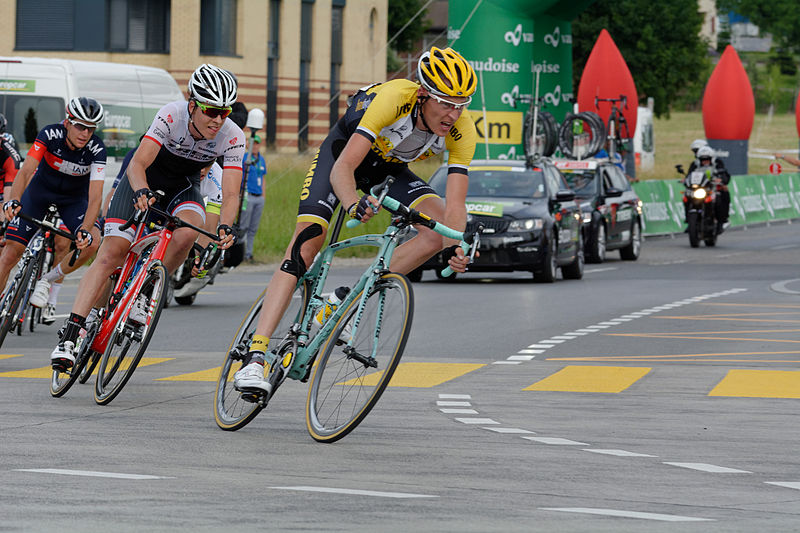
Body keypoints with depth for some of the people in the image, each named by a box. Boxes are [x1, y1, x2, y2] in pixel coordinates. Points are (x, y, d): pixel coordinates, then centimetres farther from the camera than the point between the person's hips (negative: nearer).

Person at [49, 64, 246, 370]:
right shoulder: (172, 116, -29)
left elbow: (230, 193, -26)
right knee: (111, 253, -17)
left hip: (183, 185, 2)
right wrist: (142, 192, -55)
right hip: (146, 179, -2)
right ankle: (69, 339, -21)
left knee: (187, 231, -33)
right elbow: (137, 164, -34)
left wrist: (225, 227, -46)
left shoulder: (233, 138, -23)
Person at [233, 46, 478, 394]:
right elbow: (342, 169, -43)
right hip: (345, 148, -4)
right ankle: (256, 358, -25)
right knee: (306, 244, -19)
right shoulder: (394, 99, -38)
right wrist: (353, 204, -63)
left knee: (439, 231, -21)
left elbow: (455, 205, -28)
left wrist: (458, 247, -48)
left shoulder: (461, 131, -26)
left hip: (388, 169, 4)